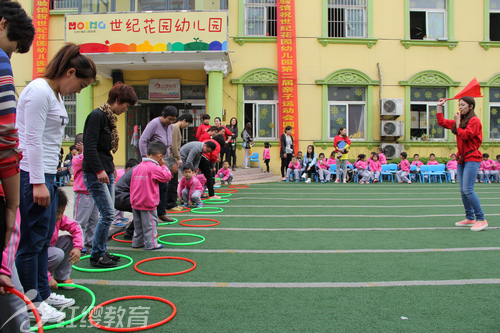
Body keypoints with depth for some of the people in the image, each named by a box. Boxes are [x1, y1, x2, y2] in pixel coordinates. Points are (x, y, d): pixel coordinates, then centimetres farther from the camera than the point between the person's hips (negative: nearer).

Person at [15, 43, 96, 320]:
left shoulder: (55, 94, 18)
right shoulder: (39, 91, -13)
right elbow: (32, 139, -18)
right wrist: (38, 182, -20)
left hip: (46, 174, 10)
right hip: (33, 175, -10)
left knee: (44, 239, 15)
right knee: (33, 240, -2)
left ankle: (42, 294, 26)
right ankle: (31, 303, 10)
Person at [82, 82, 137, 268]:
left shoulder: (109, 118, 15)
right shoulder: (97, 116, -13)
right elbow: (90, 147, -20)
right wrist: (99, 170, -23)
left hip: (106, 172, 10)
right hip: (95, 174, -10)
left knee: (107, 214, 11)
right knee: (108, 214, -8)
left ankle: (101, 252, 21)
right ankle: (96, 256, 5)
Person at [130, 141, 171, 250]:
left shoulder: (138, 167, 8)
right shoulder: (154, 167, -18)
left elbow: (132, 185, 14)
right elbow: (167, 177, -11)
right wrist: (163, 166, -1)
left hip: (135, 202, 8)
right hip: (148, 203, -8)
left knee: (138, 224, 19)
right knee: (150, 224, 3)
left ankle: (137, 242, 29)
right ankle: (151, 244, 9)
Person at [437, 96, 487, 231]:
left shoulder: (474, 120, -9)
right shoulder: (460, 120, 16)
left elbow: (465, 135, -19)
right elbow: (442, 122, 19)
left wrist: (458, 123, -10)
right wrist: (439, 106, 17)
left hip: (472, 158, -8)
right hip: (462, 158, 8)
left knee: (468, 189, -15)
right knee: (463, 190, 7)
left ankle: (481, 219, -8)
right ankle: (470, 218, 15)